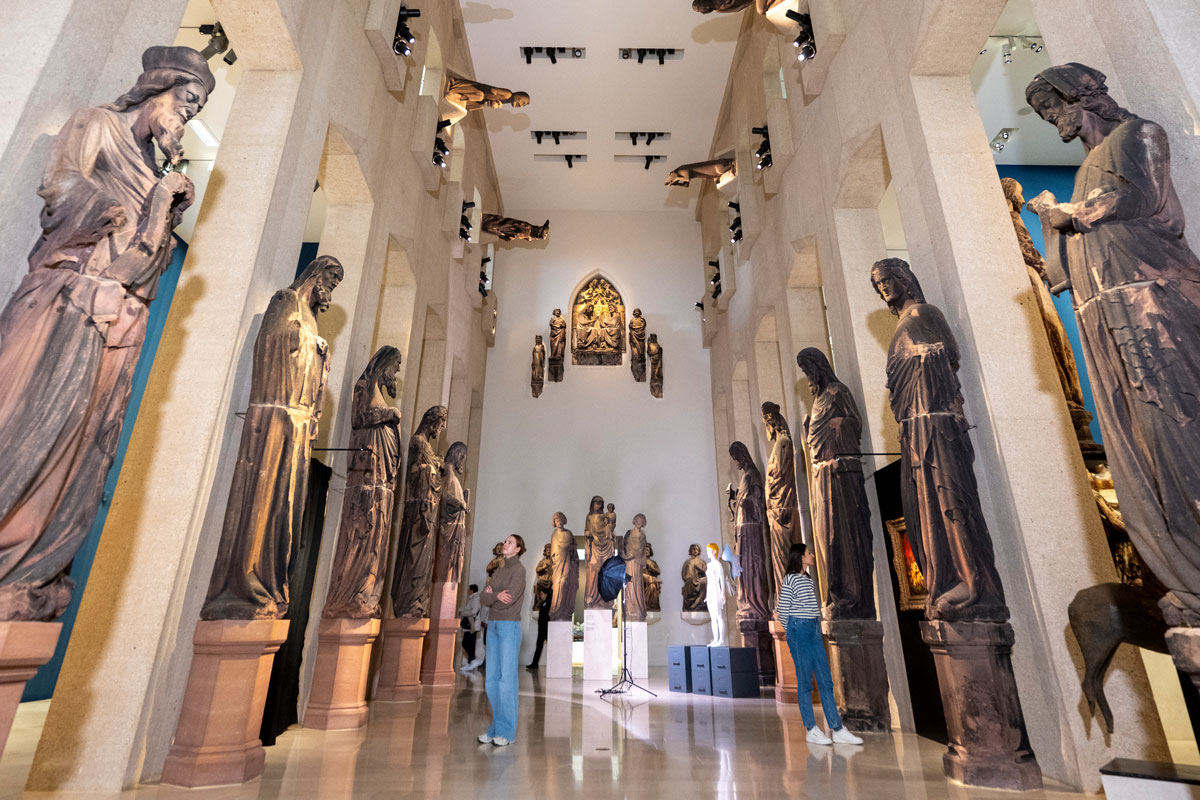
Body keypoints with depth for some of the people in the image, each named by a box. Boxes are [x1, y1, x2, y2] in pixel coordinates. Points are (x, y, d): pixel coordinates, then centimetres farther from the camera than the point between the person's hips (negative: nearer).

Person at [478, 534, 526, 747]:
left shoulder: (519, 570, -8)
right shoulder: (498, 571, 15)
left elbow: (508, 600, -18)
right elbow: (483, 600, 5)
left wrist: (490, 595, -2)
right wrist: (496, 596, -15)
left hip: (510, 627, -7)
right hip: (493, 626, 7)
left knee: (506, 678, -4)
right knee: (491, 679, 9)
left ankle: (507, 731, 6)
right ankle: (496, 727, 19)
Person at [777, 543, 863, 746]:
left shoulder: (808, 579, 14)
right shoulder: (790, 580, -11)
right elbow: (782, 610, -8)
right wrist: (792, 630, 5)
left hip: (814, 630, 8)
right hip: (799, 630, -8)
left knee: (826, 681, 7)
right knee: (805, 682, 0)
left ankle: (838, 730, 12)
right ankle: (811, 730, 10)